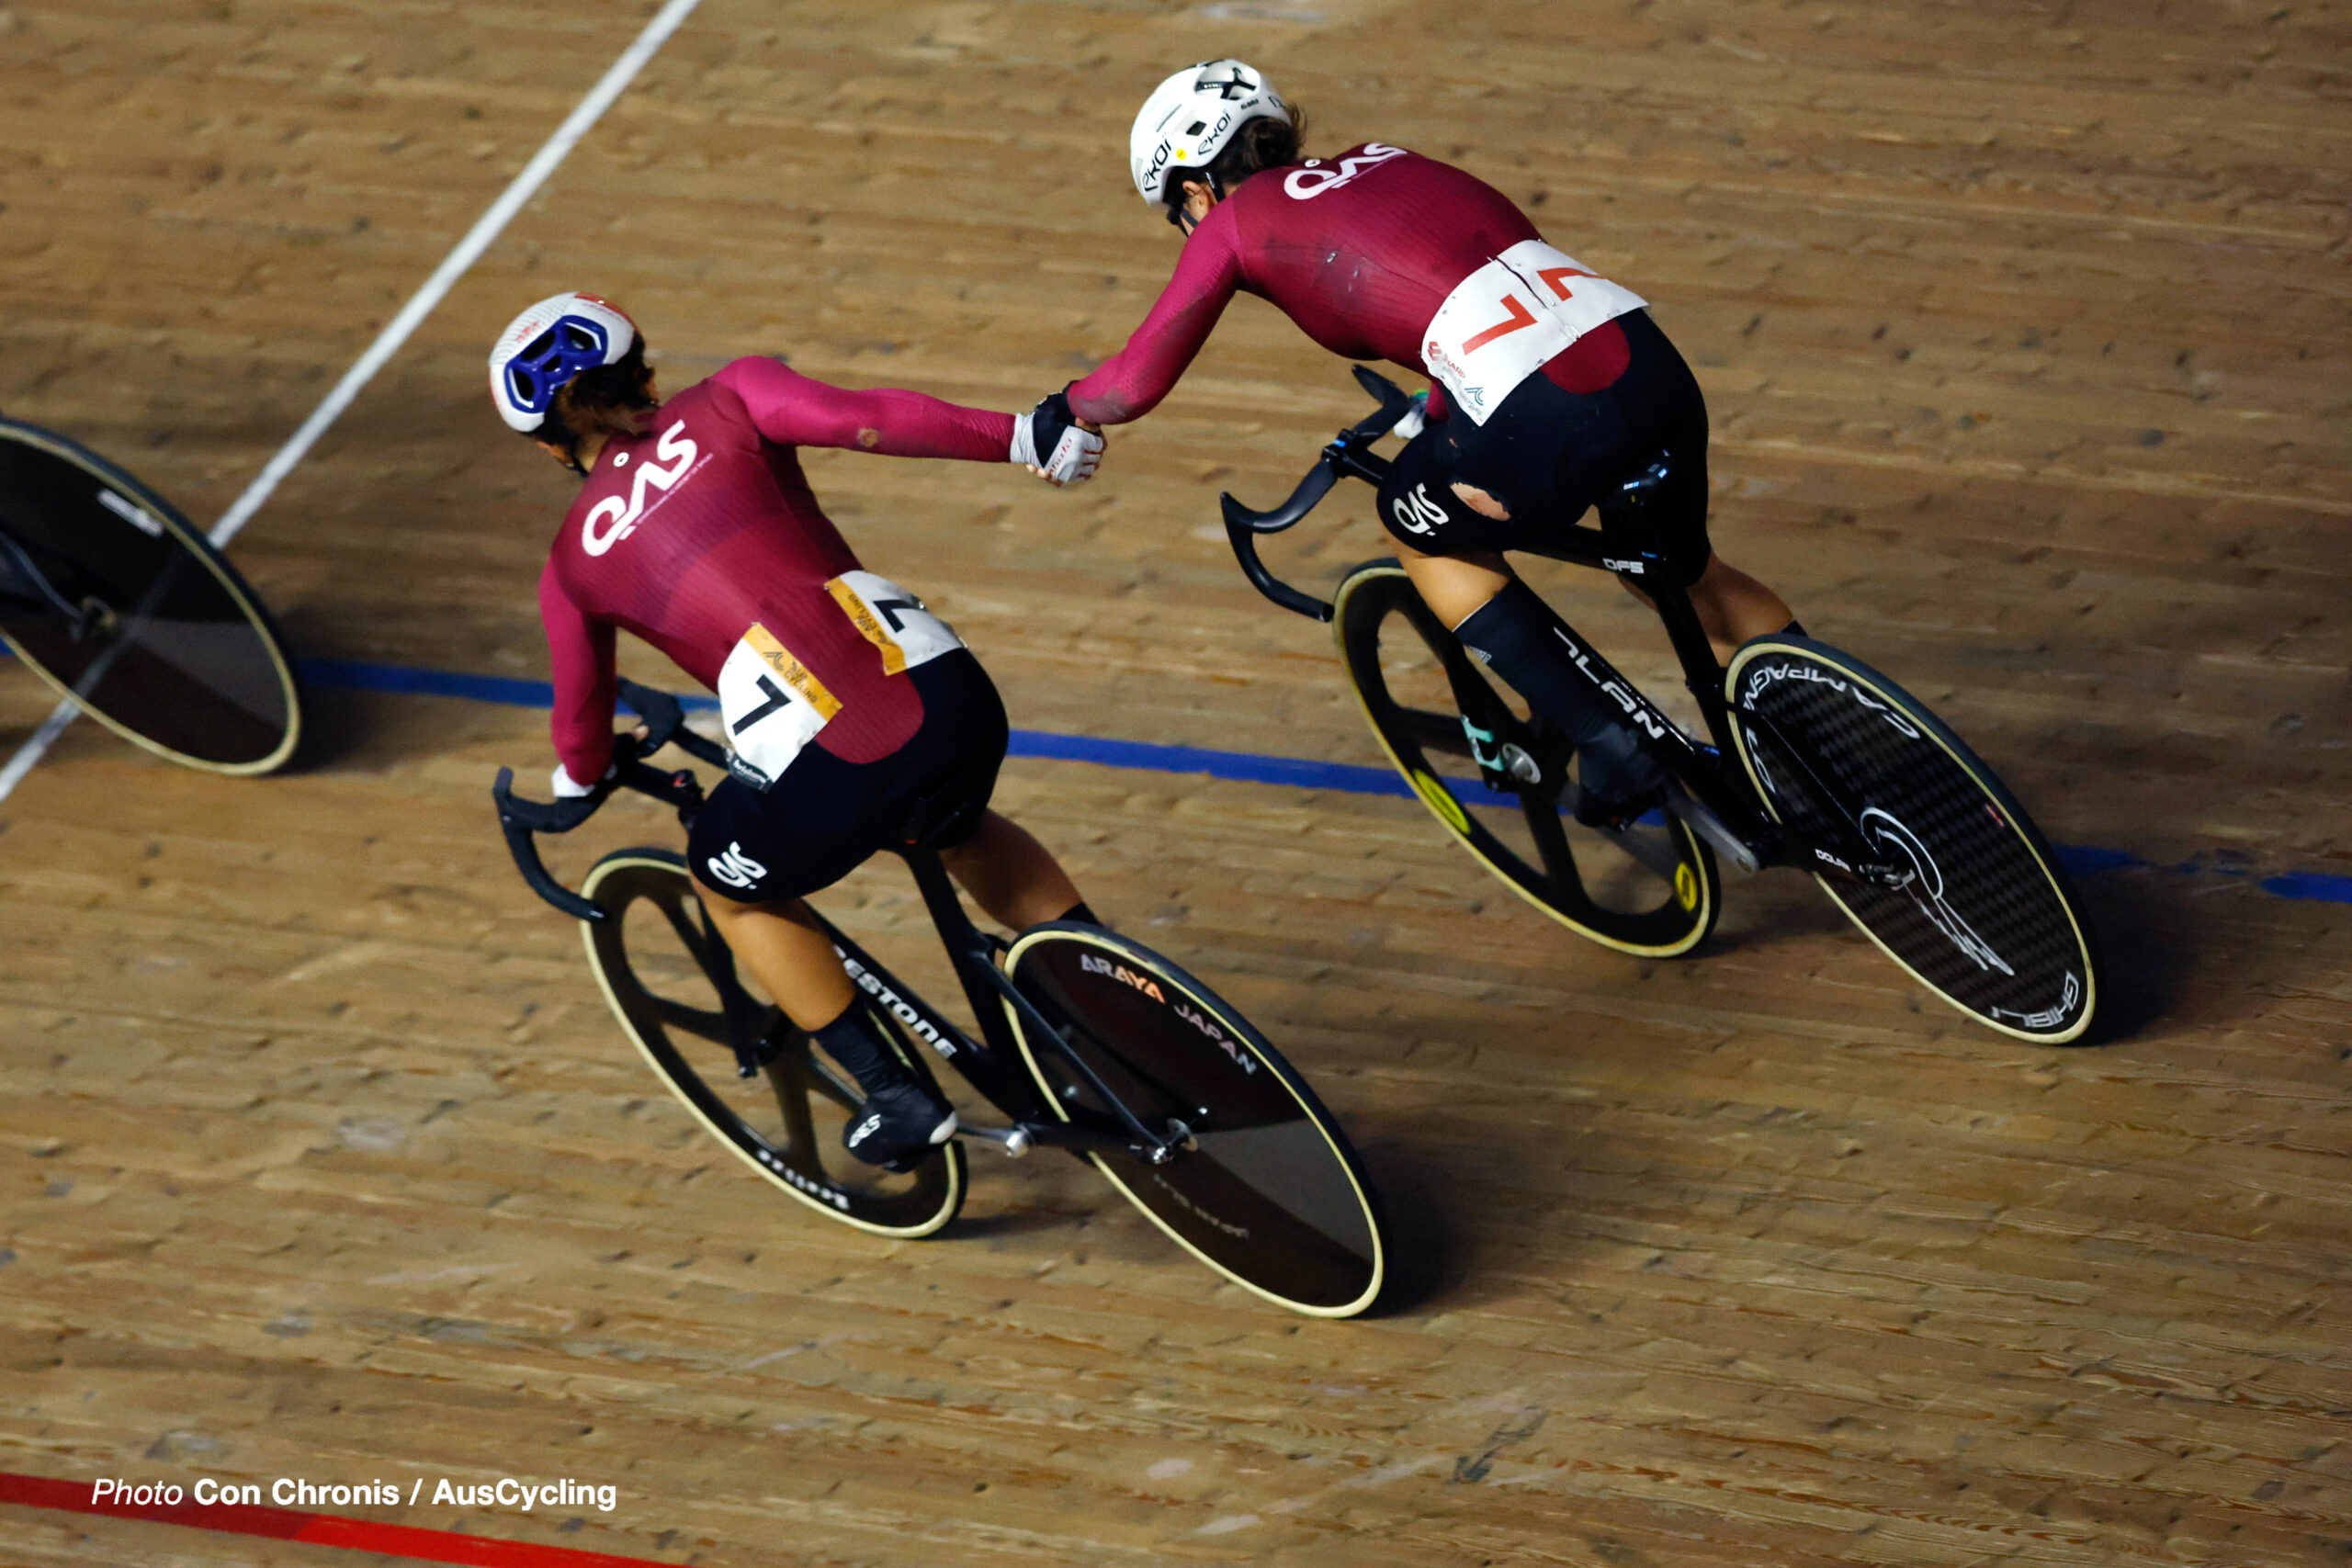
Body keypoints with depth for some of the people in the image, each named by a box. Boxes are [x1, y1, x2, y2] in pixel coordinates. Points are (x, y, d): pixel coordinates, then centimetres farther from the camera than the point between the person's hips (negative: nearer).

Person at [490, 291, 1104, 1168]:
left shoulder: (572, 563, 17)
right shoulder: (727, 402, 14)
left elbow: (581, 719, 30)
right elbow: (869, 420, -3)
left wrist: (578, 786, 52)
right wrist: (1026, 438, 2)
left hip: (825, 784, -3)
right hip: (952, 702, 3)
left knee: (730, 886, 32)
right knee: (956, 828, 39)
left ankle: (896, 1097, 27)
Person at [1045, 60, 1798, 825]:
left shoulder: (1232, 224, 11)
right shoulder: (1378, 161, 29)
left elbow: (1134, 385, 11)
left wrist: (1057, 413, 32)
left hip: (1546, 427, -7)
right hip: (1657, 370, 7)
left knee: (1422, 532, 26)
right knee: (1686, 570, 32)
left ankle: (1610, 749, 19)